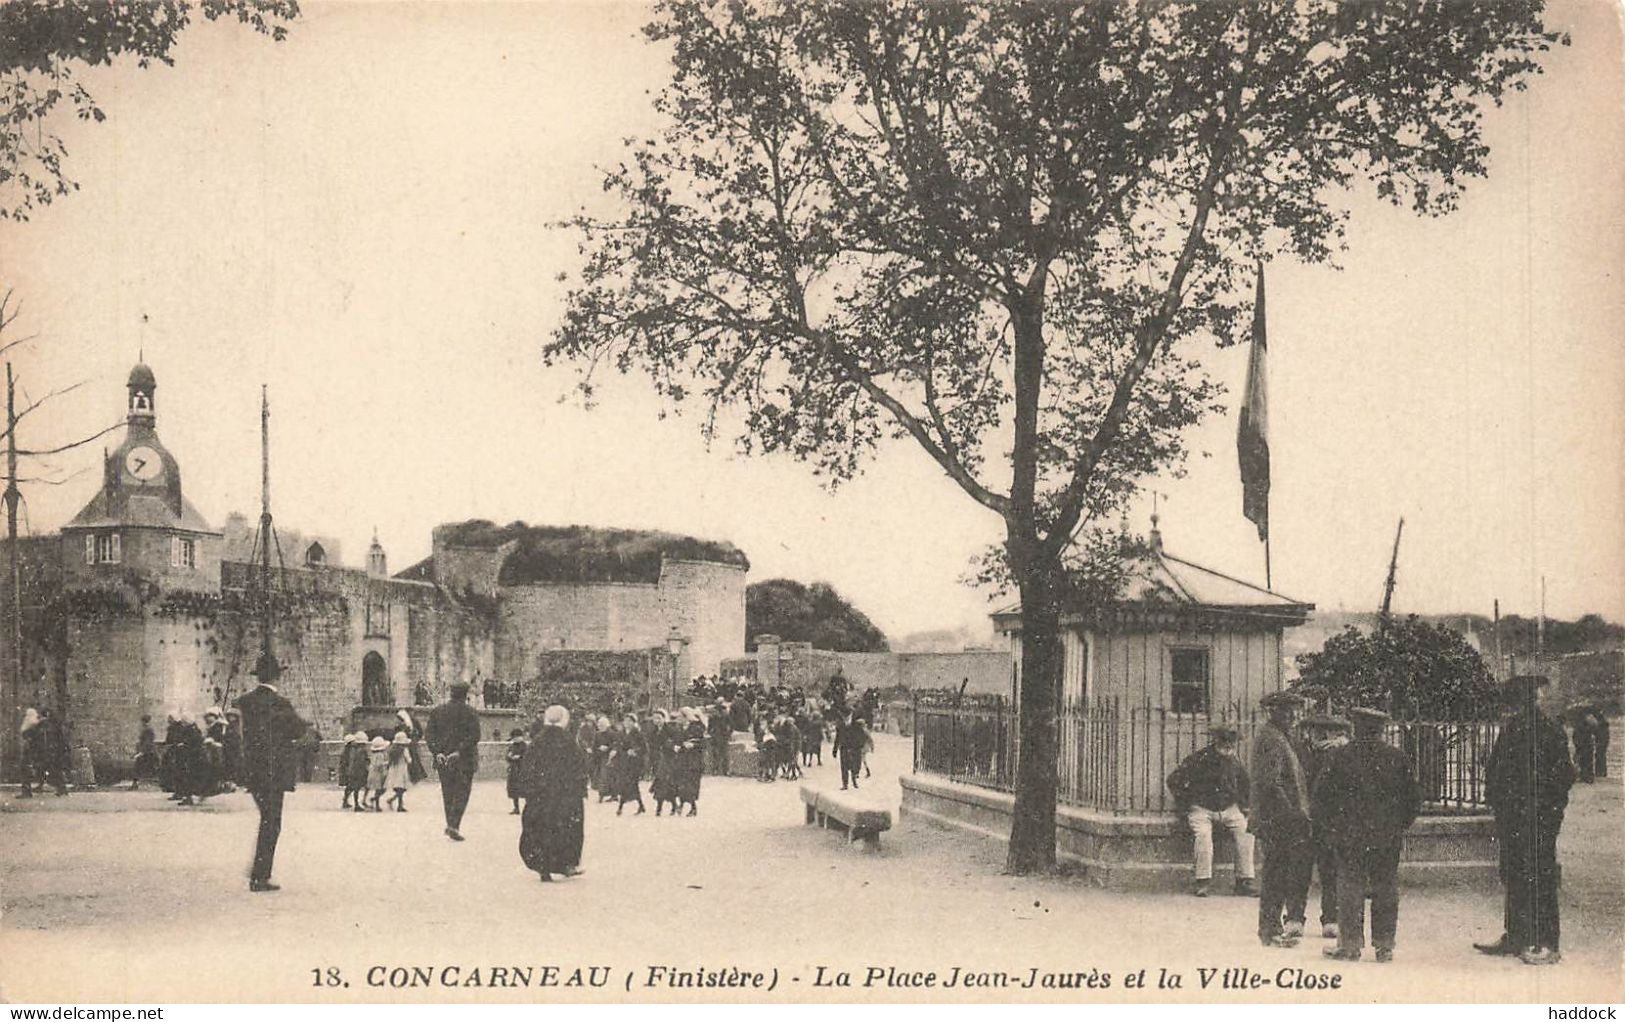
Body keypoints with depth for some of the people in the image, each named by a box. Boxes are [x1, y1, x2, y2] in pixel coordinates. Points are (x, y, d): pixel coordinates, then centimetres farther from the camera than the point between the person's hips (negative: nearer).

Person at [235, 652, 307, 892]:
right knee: (270, 824, 0)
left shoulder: (245, 701, 4)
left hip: (251, 771, 6)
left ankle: (259, 870, 22)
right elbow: (299, 730, -6)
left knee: (267, 820, 20)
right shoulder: (279, 704, -15)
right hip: (274, 771, -6)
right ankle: (259, 878, 0)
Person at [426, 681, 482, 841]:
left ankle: (450, 824, 19)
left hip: (443, 760, 4)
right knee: (461, 792, 1)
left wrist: (437, 752, -3)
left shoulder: (437, 711, 7)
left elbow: (430, 734, 2)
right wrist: (460, 752, -15)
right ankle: (454, 826, -11)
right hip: (464, 761, -4)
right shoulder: (470, 712, -7)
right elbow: (474, 736, -15)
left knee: (447, 792, 16)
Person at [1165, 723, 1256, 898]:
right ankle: (1203, 881, -25)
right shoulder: (1198, 759, -11)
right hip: (1201, 808, -4)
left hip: (1228, 808, 4)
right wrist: (1183, 807, -5)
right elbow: (1174, 780, -6)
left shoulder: (1235, 761, 4)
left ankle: (1245, 880, -16)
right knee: (1203, 833, -32)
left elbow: (1244, 785, 24)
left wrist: (1242, 805, 12)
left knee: (1245, 830, -21)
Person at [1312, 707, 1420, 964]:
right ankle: (1384, 946, 10)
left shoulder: (1340, 757, -6)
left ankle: (1350, 945, 5)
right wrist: (1400, 826, 18)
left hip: (1349, 836, -2)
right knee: (1385, 890, 8)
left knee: (1350, 890, 3)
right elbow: (1413, 798, 8)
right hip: (1389, 838, 2)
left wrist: (1330, 826, 9)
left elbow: (1320, 798, -4)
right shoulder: (1397, 758, 1)